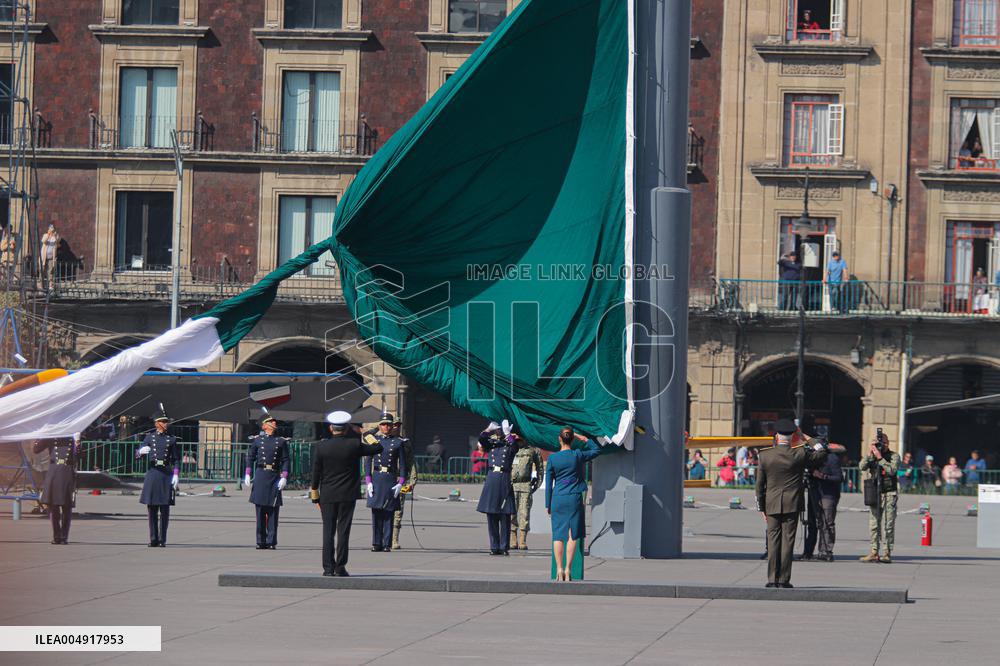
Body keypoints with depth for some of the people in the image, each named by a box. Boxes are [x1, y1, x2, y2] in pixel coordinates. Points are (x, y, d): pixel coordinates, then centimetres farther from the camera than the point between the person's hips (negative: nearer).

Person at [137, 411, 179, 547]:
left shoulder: (172, 439, 8)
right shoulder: (150, 437, 8)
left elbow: (176, 460, 8)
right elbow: (137, 455, 6)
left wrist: (176, 475, -3)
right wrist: (142, 451, -17)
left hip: (166, 475, -1)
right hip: (152, 473, 1)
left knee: (164, 509, -2)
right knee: (151, 508, 1)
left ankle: (162, 540, 0)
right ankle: (153, 539, 5)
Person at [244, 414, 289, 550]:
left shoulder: (281, 442, 9)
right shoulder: (257, 440, 8)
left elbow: (286, 461, 5)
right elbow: (250, 457, 9)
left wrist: (284, 477, -6)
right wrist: (247, 474, -1)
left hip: (275, 477, 0)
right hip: (260, 476, 0)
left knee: (273, 511, -2)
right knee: (260, 510, 0)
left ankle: (271, 541, 0)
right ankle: (261, 541, 5)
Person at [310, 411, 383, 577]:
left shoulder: (320, 446, -4)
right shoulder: (354, 445, -8)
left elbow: (316, 473, 0)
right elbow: (378, 448, 5)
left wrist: (315, 496, 8)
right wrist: (363, 434, 16)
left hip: (328, 495, 1)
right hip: (348, 495, -1)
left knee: (328, 531, 4)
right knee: (343, 530, 2)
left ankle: (328, 568, 0)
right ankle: (340, 566, -1)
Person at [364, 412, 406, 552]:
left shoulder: (398, 442, 6)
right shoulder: (373, 440, 8)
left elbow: (402, 464, 4)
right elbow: (368, 462, 6)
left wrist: (401, 483, -6)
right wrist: (368, 482, -3)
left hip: (391, 480, -1)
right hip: (376, 479, 1)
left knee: (388, 514, 0)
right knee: (376, 513, 0)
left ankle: (387, 544, 2)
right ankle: (377, 544, 4)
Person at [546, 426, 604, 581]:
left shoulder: (552, 459, -1)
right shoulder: (578, 455, -4)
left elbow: (548, 484, 2)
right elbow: (597, 450, 14)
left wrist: (548, 505, 9)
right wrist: (583, 439, 14)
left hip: (558, 499, 1)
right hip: (574, 498, -1)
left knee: (558, 535, 4)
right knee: (572, 536, 2)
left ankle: (559, 570, -2)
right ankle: (567, 570, -2)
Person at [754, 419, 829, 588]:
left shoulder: (765, 455, -2)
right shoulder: (800, 454, -7)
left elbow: (759, 484, 4)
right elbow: (821, 453, 10)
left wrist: (761, 507, 12)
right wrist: (806, 438, 18)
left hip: (772, 505, 1)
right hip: (792, 505, -1)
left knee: (773, 541, 5)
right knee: (787, 541, 1)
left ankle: (772, 579, 3)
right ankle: (784, 579, 0)